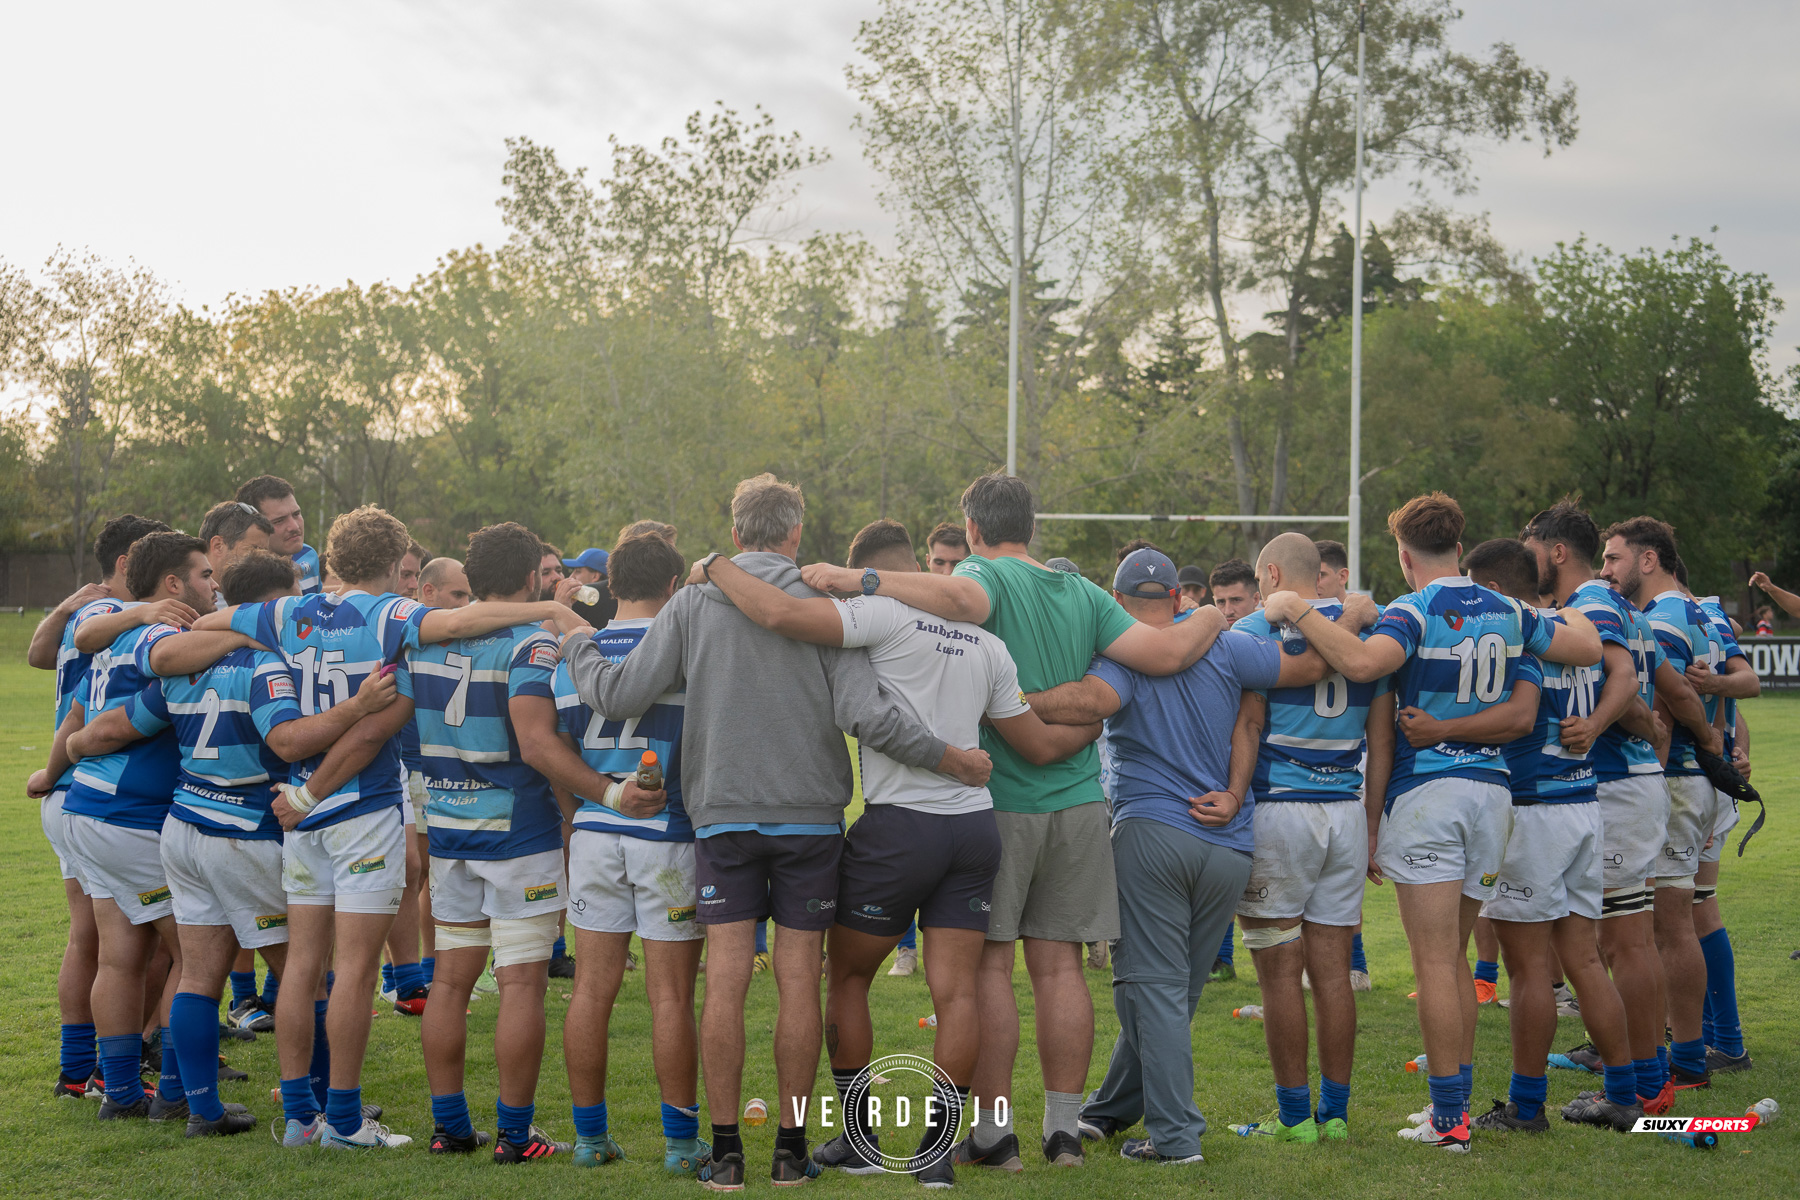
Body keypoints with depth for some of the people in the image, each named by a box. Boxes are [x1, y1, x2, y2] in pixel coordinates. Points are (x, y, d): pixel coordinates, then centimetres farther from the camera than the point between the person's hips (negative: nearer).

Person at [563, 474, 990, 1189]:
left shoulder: (692, 604, -1)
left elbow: (620, 696, -2)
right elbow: (866, 716, -14)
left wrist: (577, 651, 17)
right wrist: (951, 760, -4)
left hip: (723, 815, 1)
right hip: (811, 816, 0)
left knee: (725, 980, 1)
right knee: (799, 980, 5)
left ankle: (725, 1150, 4)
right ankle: (792, 1149, 10)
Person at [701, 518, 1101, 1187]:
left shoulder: (886, 615, -8)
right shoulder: (985, 643, 12)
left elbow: (780, 614, -21)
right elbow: (1040, 745, 18)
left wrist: (718, 570, -4)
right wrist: (1098, 724, 37)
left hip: (898, 824, -5)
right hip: (976, 825, 5)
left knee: (847, 979, 12)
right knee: (956, 989, 4)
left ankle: (860, 1139, 17)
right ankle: (937, 1151, 2)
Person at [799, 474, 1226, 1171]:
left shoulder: (987, 574, -4)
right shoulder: (1083, 594, 10)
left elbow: (962, 599, -29)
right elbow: (1165, 653, 2)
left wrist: (859, 581, -33)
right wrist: (1211, 620, 22)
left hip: (999, 799, -5)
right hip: (1077, 800, 5)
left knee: (988, 963, 0)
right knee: (1059, 964, 8)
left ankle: (993, 1132, 2)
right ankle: (1064, 1130, 11)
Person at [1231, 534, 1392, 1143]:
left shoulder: (1257, 629, -4)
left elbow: (1247, 729, -9)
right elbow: (1382, 740, 11)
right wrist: (1372, 824, 15)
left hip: (1277, 808, -5)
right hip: (1347, 811, 5)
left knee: (1280, 972, 1)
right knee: (1333, 968, 9)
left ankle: (1295, 1115, 4)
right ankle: (1335, 1112, 13)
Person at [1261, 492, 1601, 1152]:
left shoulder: (1415, 610, -10)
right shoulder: (1509, 612, 9)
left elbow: (1362, 661, -29)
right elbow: (1589, 648, 14)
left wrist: (1296, 610, -19)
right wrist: (1569, 610, 35)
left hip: (1426, 789, -6)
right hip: (1491, 786, 6)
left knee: (1435, 961, -3)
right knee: (1454, 957, 16)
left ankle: (1448, 1118, -3)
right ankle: (1458, 1103, 19)